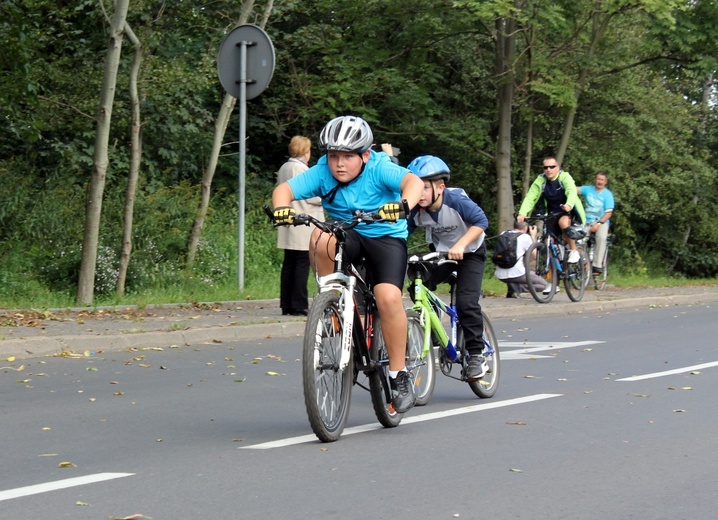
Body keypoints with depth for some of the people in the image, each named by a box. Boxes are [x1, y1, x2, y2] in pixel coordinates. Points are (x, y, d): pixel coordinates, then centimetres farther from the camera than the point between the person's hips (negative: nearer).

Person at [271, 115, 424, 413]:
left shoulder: (380, 169, -19)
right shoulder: (322, 173, -11)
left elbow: (413, 181, -35)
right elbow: (285, 189, -19)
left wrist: (403, 204, -57)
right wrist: (281, 208, -43)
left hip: (386, 237, -2)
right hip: (345, 236, 2)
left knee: (388, 297, -25)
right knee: (321, 239, -34)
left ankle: (399, 375, -10)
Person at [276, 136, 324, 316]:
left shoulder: (283, 168, 13)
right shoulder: (302, 169, -13)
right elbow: (311, 196, -17)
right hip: (303, 225, -8)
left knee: (289, 264, 10)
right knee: (302, 264, -6)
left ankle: (286, 305, 11)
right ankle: (298, 306, -7)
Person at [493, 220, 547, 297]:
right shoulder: (525, 237, -4)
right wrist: (533, 236, 13)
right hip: (517, 273, -6)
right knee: (543, 284, 13)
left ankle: (511, 289, 8)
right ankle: (518, 288, -10)